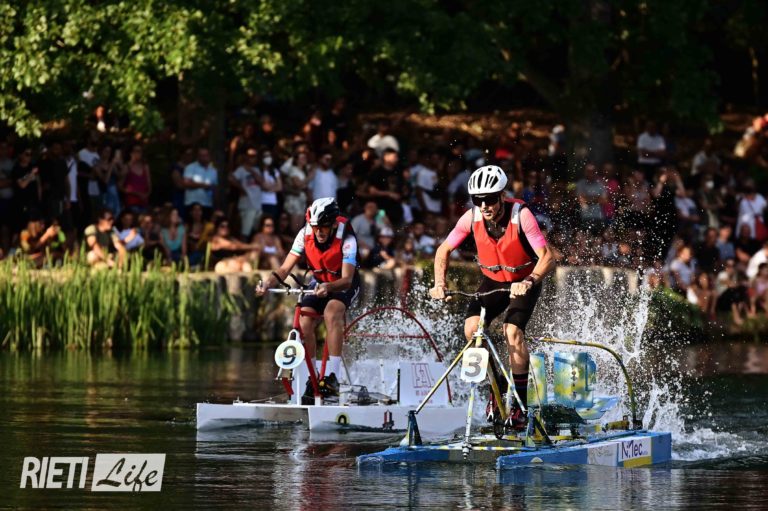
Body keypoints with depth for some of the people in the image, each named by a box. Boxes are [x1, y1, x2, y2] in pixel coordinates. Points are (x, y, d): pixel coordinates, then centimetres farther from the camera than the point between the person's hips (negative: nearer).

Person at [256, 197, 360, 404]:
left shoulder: (346, 239, -30)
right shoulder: (305, 234, -19)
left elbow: (346, 279, -37)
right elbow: (285, 268, -18)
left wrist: (327, 287, -57)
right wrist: (268, 282, -38)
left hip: (344, 284, -4)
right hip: (319, 283, 4)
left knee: (331, 312, -34)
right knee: (304, 323, -21)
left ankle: (332, 377, -38)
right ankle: (312, 380, -11)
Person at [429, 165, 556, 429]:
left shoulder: (520, 215, -29)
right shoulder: (472, 218, -19)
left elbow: (547, 257, -32)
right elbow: (444, 251, -5)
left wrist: (530, 281, -50)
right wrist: (439, 283, -21)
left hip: (524, 282, -3)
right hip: (493, 281, 3)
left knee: (512, 331, -26)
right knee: (471, 327, -21)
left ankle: (520, 403, -13)